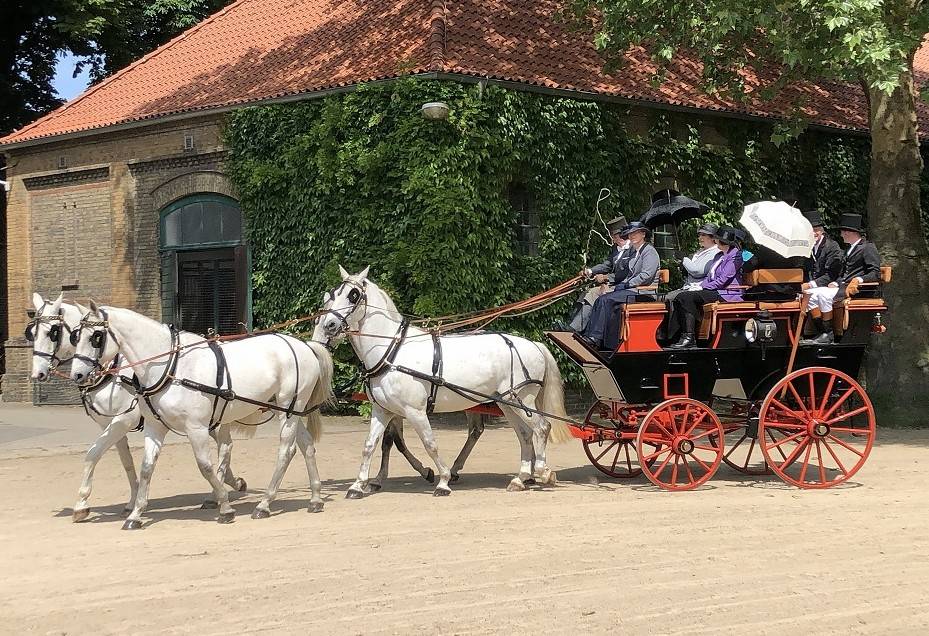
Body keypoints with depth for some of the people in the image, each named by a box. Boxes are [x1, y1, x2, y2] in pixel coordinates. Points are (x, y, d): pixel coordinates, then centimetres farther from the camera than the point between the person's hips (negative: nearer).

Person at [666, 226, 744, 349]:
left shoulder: (735, 255, -7)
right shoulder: (719, 256, 24)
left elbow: (723, 280, -15)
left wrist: (702, 287, -14)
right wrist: (698, 284, 2)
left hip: (727, 294, -9)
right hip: (715, 290, 9)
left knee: (688, 297, -26)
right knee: (680, 298, -12)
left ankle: (689, 338, -25)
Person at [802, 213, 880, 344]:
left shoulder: (868, 248, -4)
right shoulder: (850, 249, 26)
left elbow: (876, 274, -13)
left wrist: (858, 280, -27)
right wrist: (835, 283, 7)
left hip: (855, 289, -10)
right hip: (842, 286, 10)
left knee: (823, 294, -29)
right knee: (810, 294, -5)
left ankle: (828, 335, -21)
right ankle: (821, 333, -11)